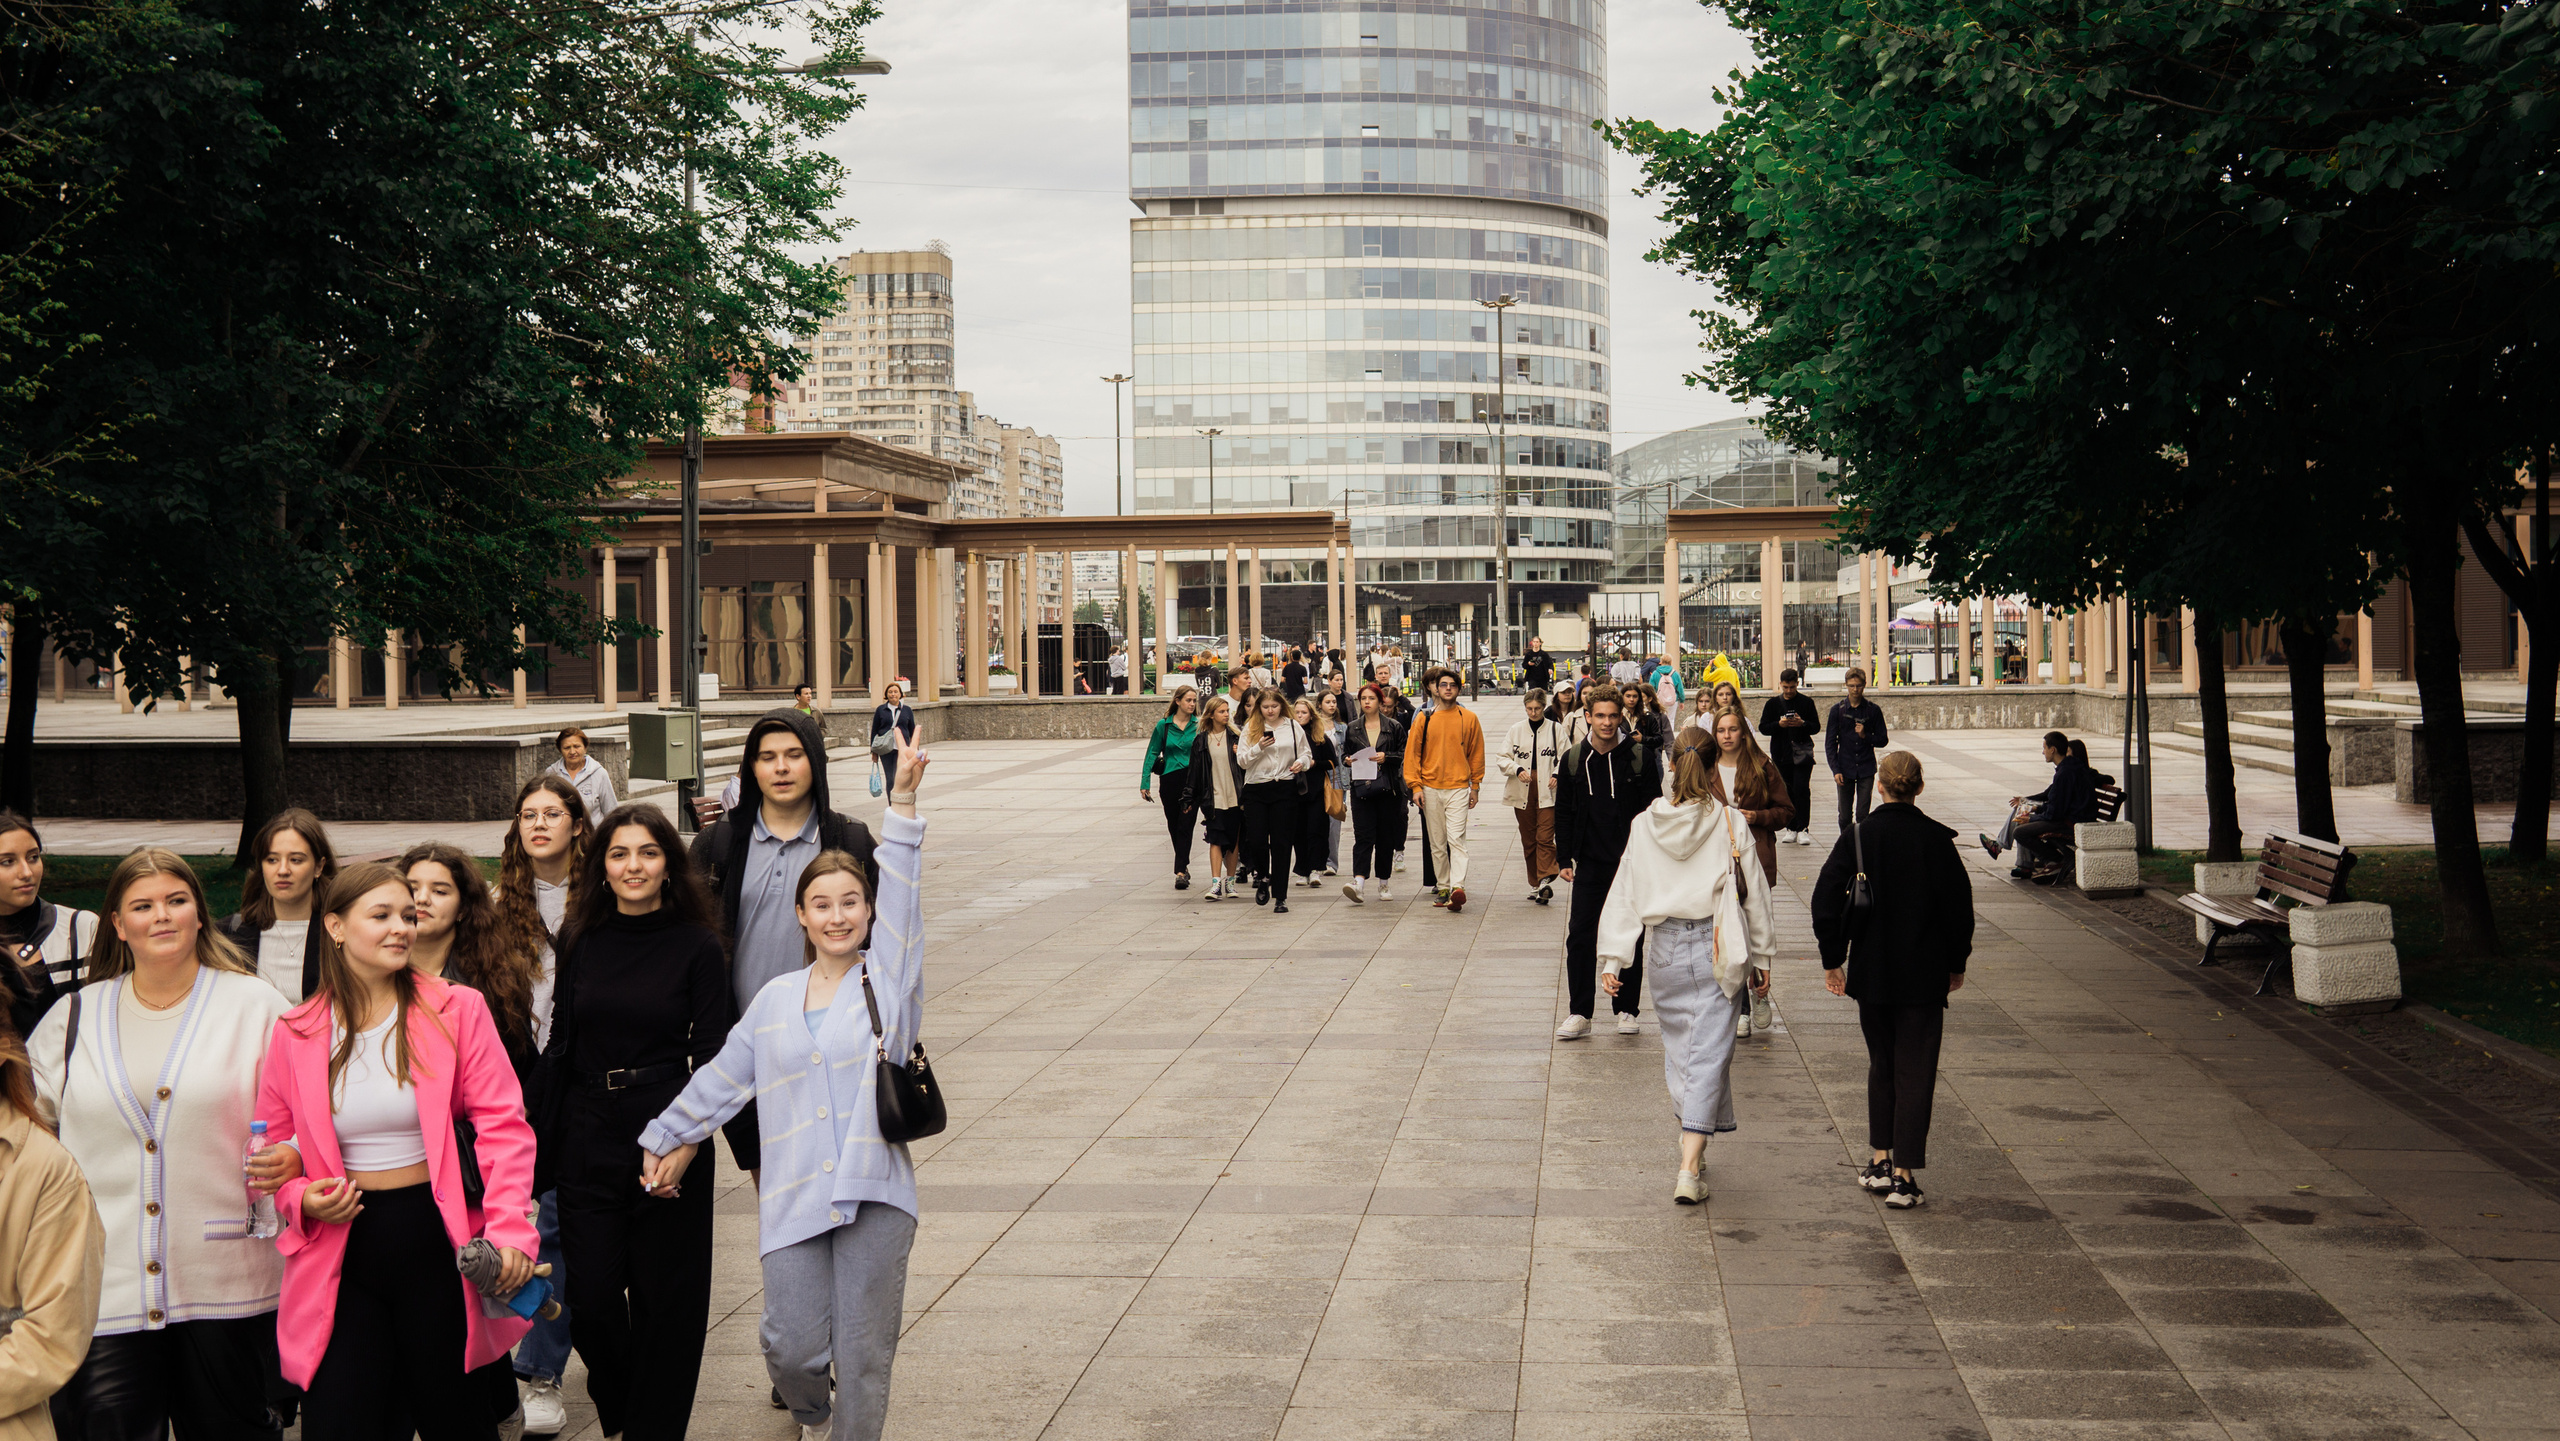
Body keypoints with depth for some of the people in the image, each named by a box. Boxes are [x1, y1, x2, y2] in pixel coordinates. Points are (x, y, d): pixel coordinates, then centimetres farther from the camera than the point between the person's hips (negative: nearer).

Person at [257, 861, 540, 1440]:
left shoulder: (458, 1011, -2)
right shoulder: (295, 1034, 3)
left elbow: (502, 1125, -7)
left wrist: (509, 1228, -19)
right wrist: (303, 1199, -9)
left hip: (438, 1243, -1)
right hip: (339, 1252, 1)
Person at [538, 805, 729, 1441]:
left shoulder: (697, 946, -4)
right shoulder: (581, 943, 5)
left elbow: (712, 1056, -6)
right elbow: (560, 1048, 8)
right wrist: (543, 1144, 5)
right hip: (588, 1140, 3)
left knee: (664, 1294, 5)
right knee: (590, 1295, 5)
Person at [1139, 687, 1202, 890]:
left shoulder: (1199, 726, 1)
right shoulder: (1164, 725, 3)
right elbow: (1152, 753, 5)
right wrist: (1145, 782, -1)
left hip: (1192, 780, -2)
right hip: (1170, 780, 2)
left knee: (1185, 826, -9)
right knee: (1173, 826, 11)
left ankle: (1181, 871, -10)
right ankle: (1183, 867, 28)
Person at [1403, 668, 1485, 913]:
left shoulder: (1468, 718, 4)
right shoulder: (1424, 719, 4)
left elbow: (1476, 754, 10)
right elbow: (1412, 753, 6)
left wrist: (1475, 787, 8)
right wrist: (1415, 785, -2)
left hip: (1458, 787, -2)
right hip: (1430, 788, 2)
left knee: (1457, 838, -14)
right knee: (1437, 843, 8)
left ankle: (1458, 887, -23)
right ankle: (1442, 887, 16)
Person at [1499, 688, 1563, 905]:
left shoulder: (1555, 729, 5)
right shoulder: (1516, 730, 11)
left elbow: (1566, 759, 5)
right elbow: (1503, 758, 8)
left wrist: (1558, 775, -14)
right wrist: (1517, 769, -11)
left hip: (1548, 791, -3)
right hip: (1522, 792, 3)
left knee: (1545, 838, -14)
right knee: (1528, 840, 6)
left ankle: (1545, 881, -20)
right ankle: (1535, 885, 14)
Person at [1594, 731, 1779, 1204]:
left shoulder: (1645, 824, -3)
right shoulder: (1729, 824, -8)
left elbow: (1624, 893, 0)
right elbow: (1752, 893, -3)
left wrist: (1612, 958, 4)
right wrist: (1762, 956, 7)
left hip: (1664, 946, 2)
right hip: (1715, 947, -2)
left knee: (1677, 1046, 20)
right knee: (1708, 1052, -2)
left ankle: (1693, 1140, 33)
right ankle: (1689, 1168, -10)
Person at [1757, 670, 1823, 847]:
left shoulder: (1806, 702, 5)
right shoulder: (1773, 703, 9)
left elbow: (1816, 727, 5)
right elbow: (1763, 728, 5)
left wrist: (1802, 724, -14)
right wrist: (1779, 724, -13)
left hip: (1802, 752, -2)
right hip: (1781, 754, 2)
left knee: (1801, 789, -11)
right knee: (1787, 791, 4)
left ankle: (1803, 829, -8)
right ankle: (1792, 828, 11)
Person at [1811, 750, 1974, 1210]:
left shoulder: (1857, 836, -4)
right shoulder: (1936, 839, -9)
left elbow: (1826, 900, -5)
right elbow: (1959, 903, -4)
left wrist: (1832, 960, 4)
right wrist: (1956, 963, 9)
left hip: (1871, 972, 2)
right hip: (1924, 975, -2)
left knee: (1881, 1065, 19)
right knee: (1915, 1073, 3)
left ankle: (1879, 1161, 21)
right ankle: (1903, 1177, -1)